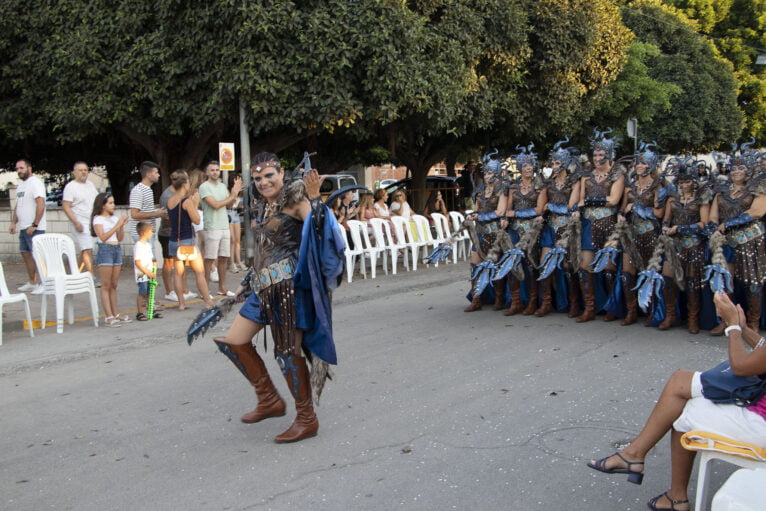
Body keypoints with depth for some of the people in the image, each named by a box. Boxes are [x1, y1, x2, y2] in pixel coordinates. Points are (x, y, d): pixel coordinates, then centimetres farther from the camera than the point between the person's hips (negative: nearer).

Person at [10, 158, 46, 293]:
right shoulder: (21, 184, 17)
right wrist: (13, 223, 14)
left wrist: (34, 225, -22)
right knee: (26, 254, 12)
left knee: (37, 256, -9)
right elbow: (17, 206, 24)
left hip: (34, 228, -9)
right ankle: (31, 282, 21)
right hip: (23, 227, 9)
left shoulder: (35, 183, -11)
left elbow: (41, 204, -20)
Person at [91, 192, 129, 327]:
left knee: (114, 285, 10)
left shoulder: (115, 218, 14)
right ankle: (109, 317, -6)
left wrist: (122, 226, 0)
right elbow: (103, 237, -16)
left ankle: (115, 314, 14)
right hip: (105, 250, -6)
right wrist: (117, 226, -16)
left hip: (117, 250, 6)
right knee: (106, 285, -5)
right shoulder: (98, 219, -3)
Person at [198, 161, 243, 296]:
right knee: (210, 259, -4)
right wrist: (232, 196, -9)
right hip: (211, 228, -7)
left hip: (225, 227, 7)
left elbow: (229, 204, 10)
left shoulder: (223, 186, 14)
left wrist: (235, 192, -5)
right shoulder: (204, 187, -8)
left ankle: (222, 288, 20)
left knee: (224, 258, 11)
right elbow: (215, 205, -17)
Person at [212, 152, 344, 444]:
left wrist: (314, 198, -30)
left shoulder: (294, 196, -7)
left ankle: (307, 419, 13)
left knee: (288, 352, -4)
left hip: (289, 284, -9)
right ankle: (269, 400, 26)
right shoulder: (260, 206, 15)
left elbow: (317, 228, -21)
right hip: (264, 286, 9)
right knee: (234, 342, 11)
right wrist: (250, 283, 24)